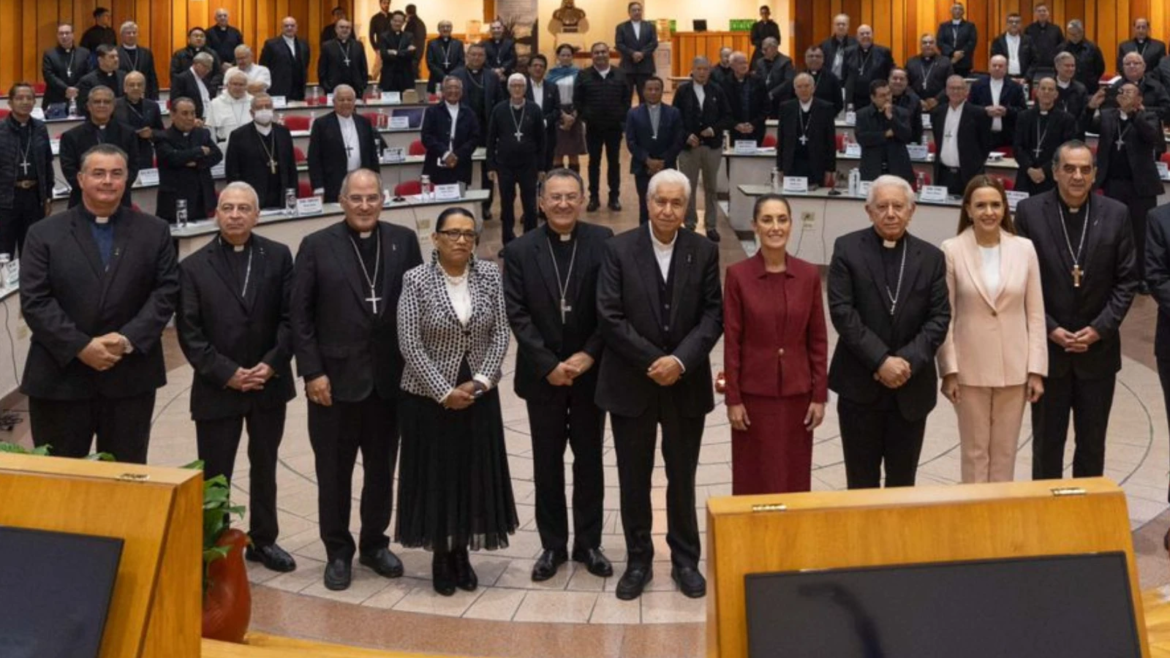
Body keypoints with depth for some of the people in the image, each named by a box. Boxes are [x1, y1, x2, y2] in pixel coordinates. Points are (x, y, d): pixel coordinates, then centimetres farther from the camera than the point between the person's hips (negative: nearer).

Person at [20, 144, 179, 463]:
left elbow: (166, 292, 0)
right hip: (60, 377, -1)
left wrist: (129, 338, -14)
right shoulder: (44, 233, 3)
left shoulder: (154, 232, 7)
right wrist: (81, 347, -15)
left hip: (130, 377, 1)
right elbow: (34, 301, -5)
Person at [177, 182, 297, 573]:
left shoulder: (278, 256, 1)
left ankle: (263, 540, 32)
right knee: (213, 476, 2)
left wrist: (271, 365, -13)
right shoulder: (194, 267, -3)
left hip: (269, 384, 2)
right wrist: (227, 373, -14)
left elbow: (290, 317, -2)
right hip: (217, 389, -2)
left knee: (264, 467, 17)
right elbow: (189, 332, -7)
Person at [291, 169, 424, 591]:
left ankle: (375, 543, 28)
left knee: (382, 468, 12)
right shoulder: (317, 246, -2)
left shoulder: (404, 241, 4)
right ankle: (338, 552, 21)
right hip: (335, 378, -2)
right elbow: (299, 315, -4)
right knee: (334, 471, 8)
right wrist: (312, 371, -9)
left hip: (390, 377, 2)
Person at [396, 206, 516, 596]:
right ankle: (440, 556, 19)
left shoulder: (490, 275, -2)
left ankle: (462, 554, 22)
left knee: (473, 474, 8)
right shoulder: (416, 280, -11)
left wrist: (480, 382, -11)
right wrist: (444, 392, -15)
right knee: (435, 475, 5)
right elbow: (410, 345, -12)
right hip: (430, 397, -3)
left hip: (479, 395, 3)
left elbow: (500, 334, 0)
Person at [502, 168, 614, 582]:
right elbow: (517, 315, -6)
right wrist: (549, 365, -13)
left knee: (590, 461, 9)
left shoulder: (604, 242, -3)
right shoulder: (520, 251, -1)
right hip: (543, 375, 1)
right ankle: (553, 545, 19)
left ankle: (588, 543, 20)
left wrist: (588, 355, -14)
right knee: (547, 464, 9)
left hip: (590, 372, 0)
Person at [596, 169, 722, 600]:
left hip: (686, 384, 1)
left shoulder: (704, 252, 1)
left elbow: (713, 315, -3)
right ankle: (638, 561, 21)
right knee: (633, 478, 8)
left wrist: (680, 360, -16)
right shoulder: (619, 249, -3)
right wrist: (653, 361, -13)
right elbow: (609, 316, -8)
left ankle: (685, 560, 23)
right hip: (631, 383, -1)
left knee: (682, 477, 10)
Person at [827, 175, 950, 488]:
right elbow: (842, 311, -10)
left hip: (912, 386, 2)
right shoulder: (847, 249, -2)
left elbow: (939, 318, 1)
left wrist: (908, 361, -13)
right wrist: (881, 361, -16)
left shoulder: (931, 257, 6)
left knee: (902, 479, 9)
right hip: (860, 384, -2)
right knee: (862, 479, 6)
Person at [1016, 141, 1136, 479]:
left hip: (1098, 347, 1)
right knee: (1047, 440, 8)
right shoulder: (1029, 211, -4)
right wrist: (1050, 329, -11)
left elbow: (1127, 279, 1)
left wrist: (1100, 328, -9)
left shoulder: (1116, 214, 0)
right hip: (1047, 346, -1)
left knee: (1093, 442, 10)